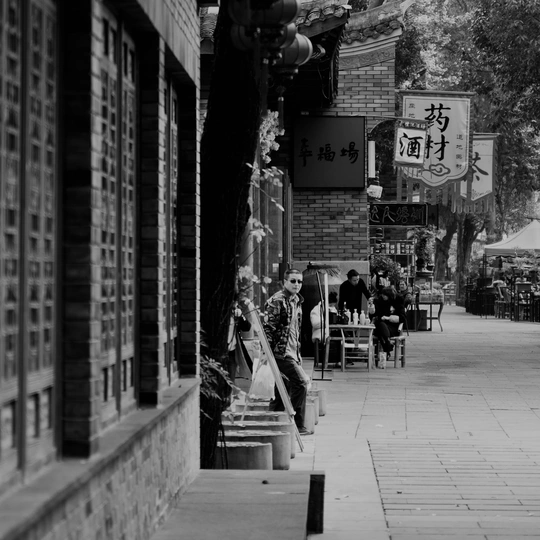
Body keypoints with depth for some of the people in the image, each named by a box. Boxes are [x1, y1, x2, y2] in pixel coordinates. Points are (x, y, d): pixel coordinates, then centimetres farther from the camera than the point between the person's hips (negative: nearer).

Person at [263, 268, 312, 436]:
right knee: (301, 382, -12)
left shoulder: (297, 301, 17)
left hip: (291, 352, 9)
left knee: (286, 387, 10)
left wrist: (298, 354, 22)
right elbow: (267, 327, -15)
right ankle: (298, 425, -6)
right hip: (281, 351, -9)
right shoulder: (276, 301, -12)